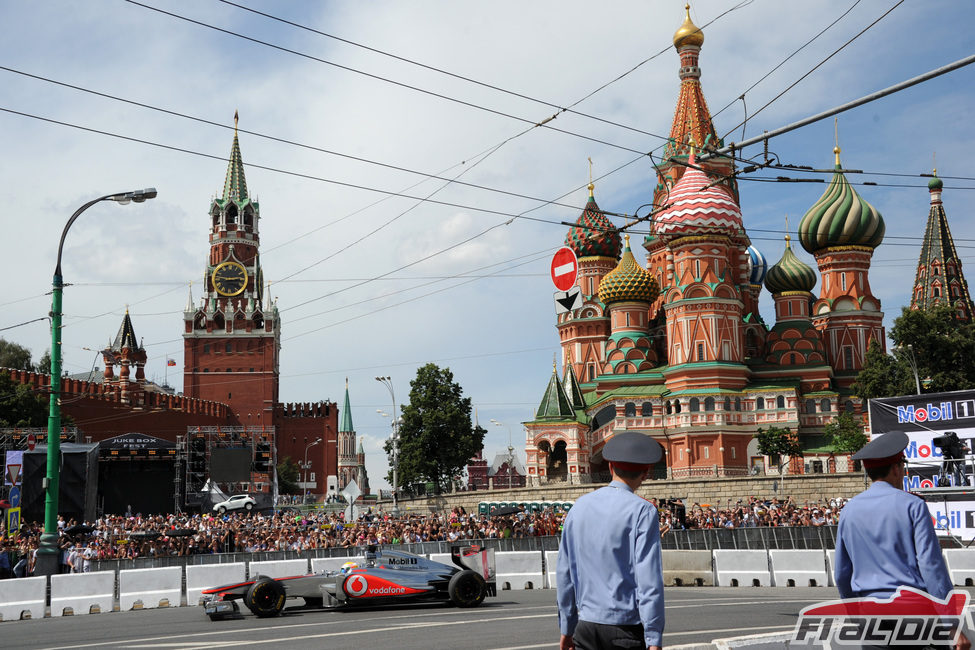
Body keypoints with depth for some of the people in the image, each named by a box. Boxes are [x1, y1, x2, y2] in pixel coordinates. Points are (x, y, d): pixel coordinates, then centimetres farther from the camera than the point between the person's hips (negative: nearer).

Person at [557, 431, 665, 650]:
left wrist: (567, 628, 19)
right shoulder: (642, 511, -8)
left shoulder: (579, 507, 8)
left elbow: (565, 573, 11)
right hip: (626, 629, -5)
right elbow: (649, 577, -13)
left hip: (587, 626, 5)